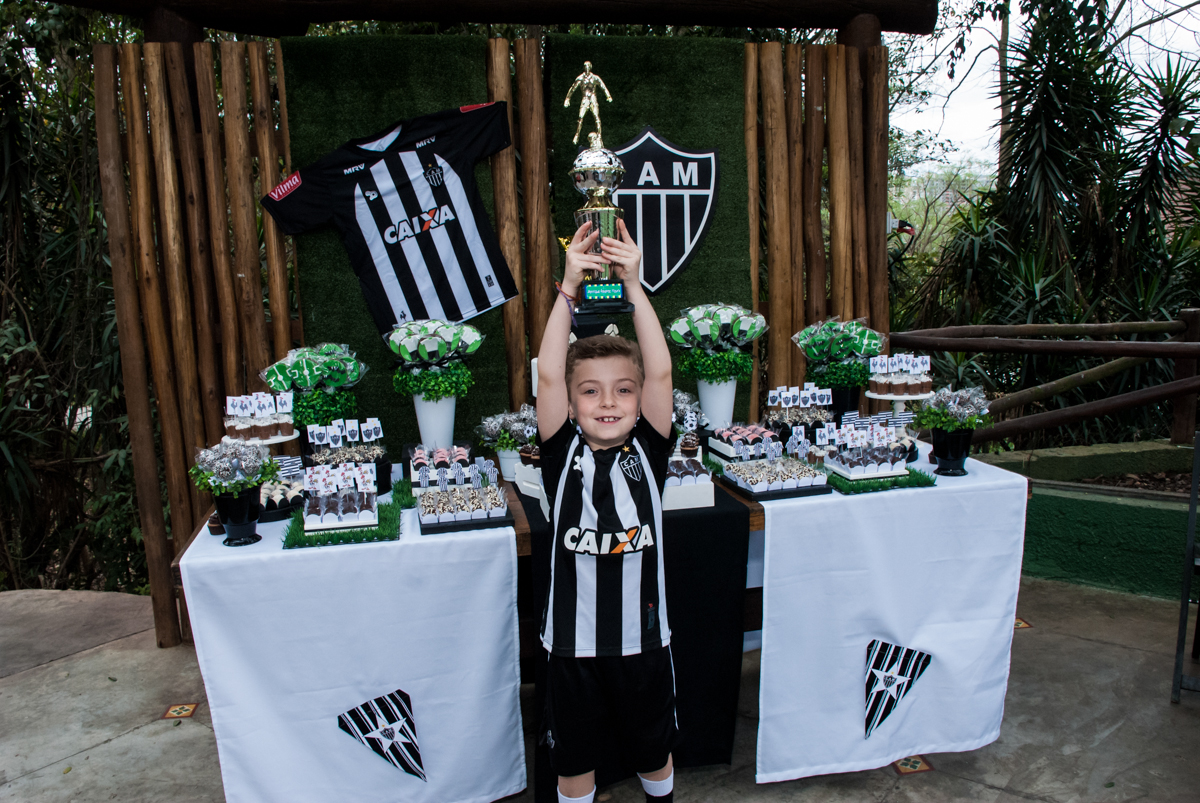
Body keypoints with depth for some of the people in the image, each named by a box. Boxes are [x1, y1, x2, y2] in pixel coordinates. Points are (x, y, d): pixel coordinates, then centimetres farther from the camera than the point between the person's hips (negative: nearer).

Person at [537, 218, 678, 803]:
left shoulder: (648, 451, -7)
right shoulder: (563, 454, -8)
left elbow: (660, 372, -18)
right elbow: (547, 374, -20)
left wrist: (633, 285, -24)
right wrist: (569, 288, -25)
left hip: (642, 636, 1)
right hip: (575, 639, -1)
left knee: (653, 751, 23)